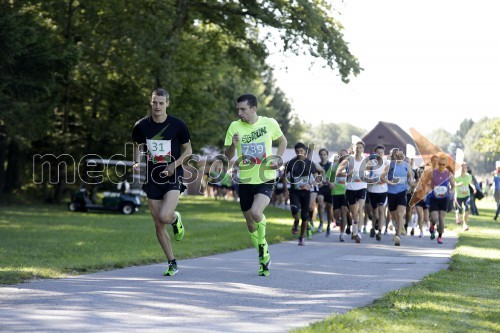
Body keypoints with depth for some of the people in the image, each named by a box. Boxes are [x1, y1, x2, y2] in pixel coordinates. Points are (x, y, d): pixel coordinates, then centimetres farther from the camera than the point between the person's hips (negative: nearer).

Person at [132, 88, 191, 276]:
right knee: (158, 225, 3)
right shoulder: (141, 126, 0)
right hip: (152, 179, 3)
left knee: (164, 217, -23)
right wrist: (138, 162, -5)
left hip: (173, 178, -3)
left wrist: (174, 165, -11)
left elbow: (188, 149, 4)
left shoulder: (178, 125, -5)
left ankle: (176, 219, 16)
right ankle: (172, 264, 16)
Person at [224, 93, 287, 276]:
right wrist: (233, 145, -23)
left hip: (266, 179, -3)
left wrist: (278, 158, -1)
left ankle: (263, 244, 1)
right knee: (251, 225, 8)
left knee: (256, 212, -27)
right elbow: (228, 156, -2)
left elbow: (282, 140, 15)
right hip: (245, 181, 3)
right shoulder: (234, 127, -3)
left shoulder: (269, 123, -4)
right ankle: (264, 258, 28)